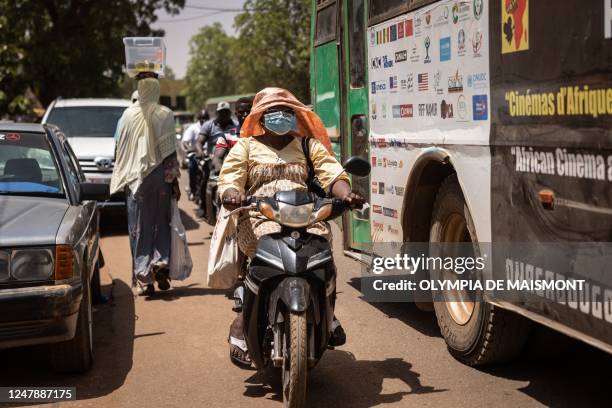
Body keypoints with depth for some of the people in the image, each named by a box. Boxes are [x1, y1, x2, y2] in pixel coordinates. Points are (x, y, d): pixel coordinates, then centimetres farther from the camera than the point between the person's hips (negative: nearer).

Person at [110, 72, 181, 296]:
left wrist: (122, 179, 14)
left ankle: (143, 279, 2)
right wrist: (174, 179, 2)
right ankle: (161, 262, -2)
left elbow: (121, 148, 4)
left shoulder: (128, 115, -1)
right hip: (160, 177, 0)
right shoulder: (165, 114, -3)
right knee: (161, 224, 15)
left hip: (135, 178, 0)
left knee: (139, 228, 5)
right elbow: (171, 151, -4)